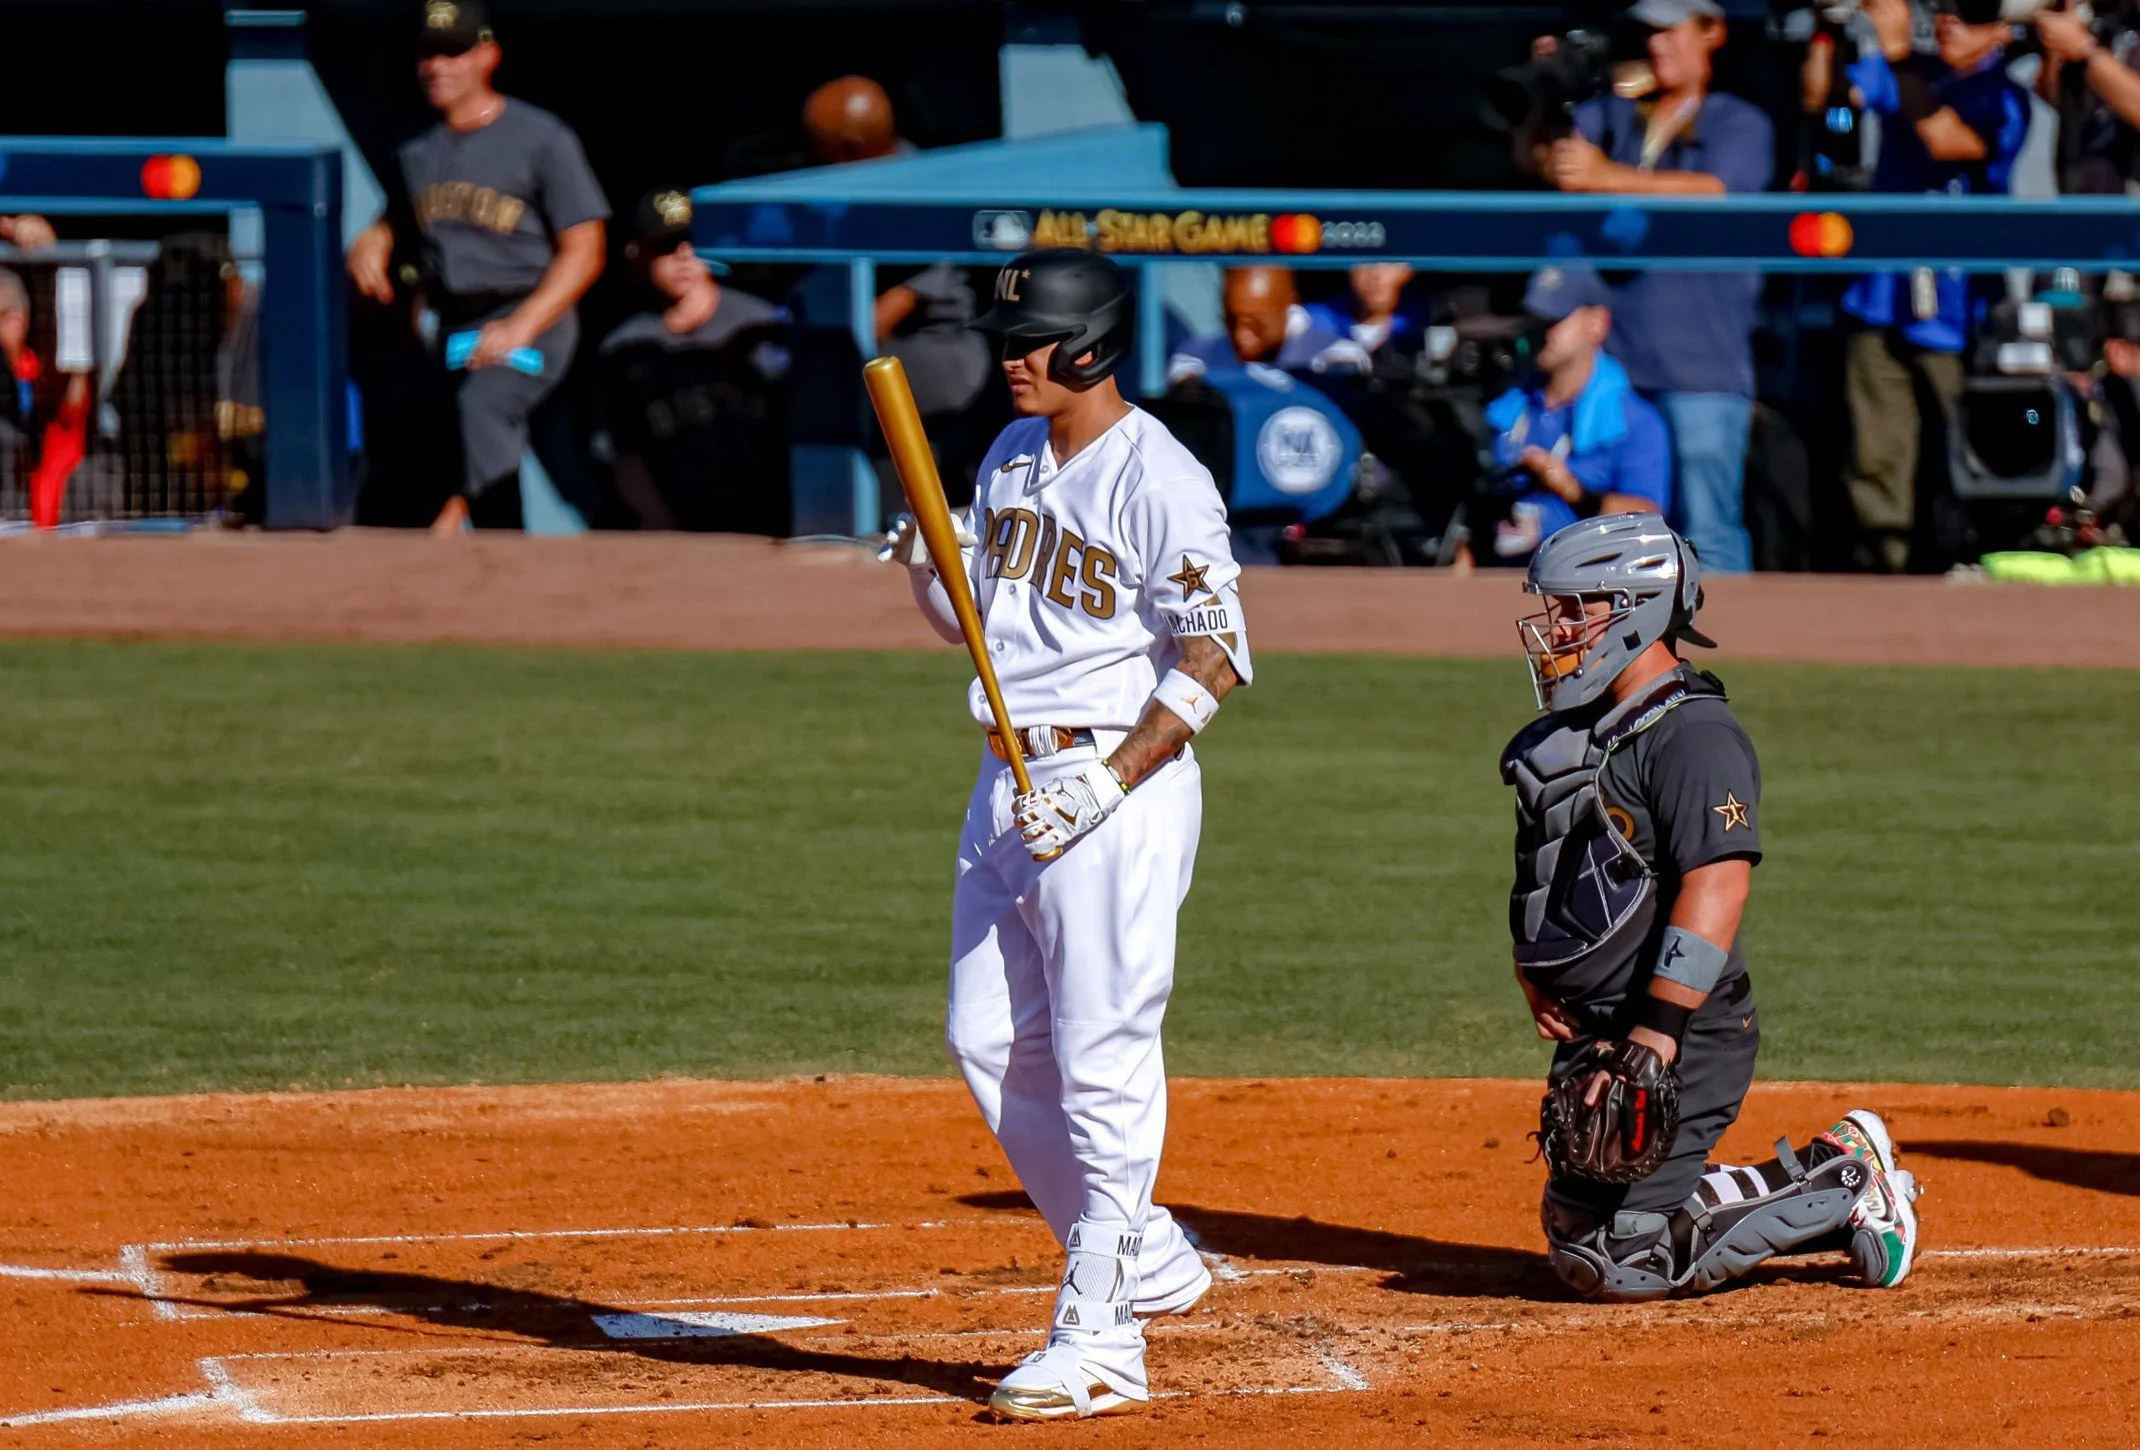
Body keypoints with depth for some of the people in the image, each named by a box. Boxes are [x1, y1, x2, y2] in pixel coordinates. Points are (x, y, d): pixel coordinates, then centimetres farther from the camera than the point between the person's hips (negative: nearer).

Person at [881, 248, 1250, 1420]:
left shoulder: (1159, 480, -13)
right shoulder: (1013, 459, 13)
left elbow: (1214, 658, -16)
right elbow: (970, 621, 20)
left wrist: (1111, 779, -22)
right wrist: (926, 568, -2)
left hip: (1118, 785, -9)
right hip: (1011, 782, 9)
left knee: (1103, 1059, -7)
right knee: (990, 1046, 10)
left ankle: (1099, 1344, -5)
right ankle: (1142, 1256, 25)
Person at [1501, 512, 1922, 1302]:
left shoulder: (1695, 734, -15)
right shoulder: (1567, 736, 14)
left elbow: (1717, 887, -25)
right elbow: (1541, 879, 25)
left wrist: (1654, 1036, -30)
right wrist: (1532, 972, 6)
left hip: (1684, 1038, -10)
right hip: (1592, 1034, 10)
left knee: (1627, 1264, -14)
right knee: (1577, 1242, 12)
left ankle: (1846, 1187, 2)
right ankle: (1823, 1179, 19)